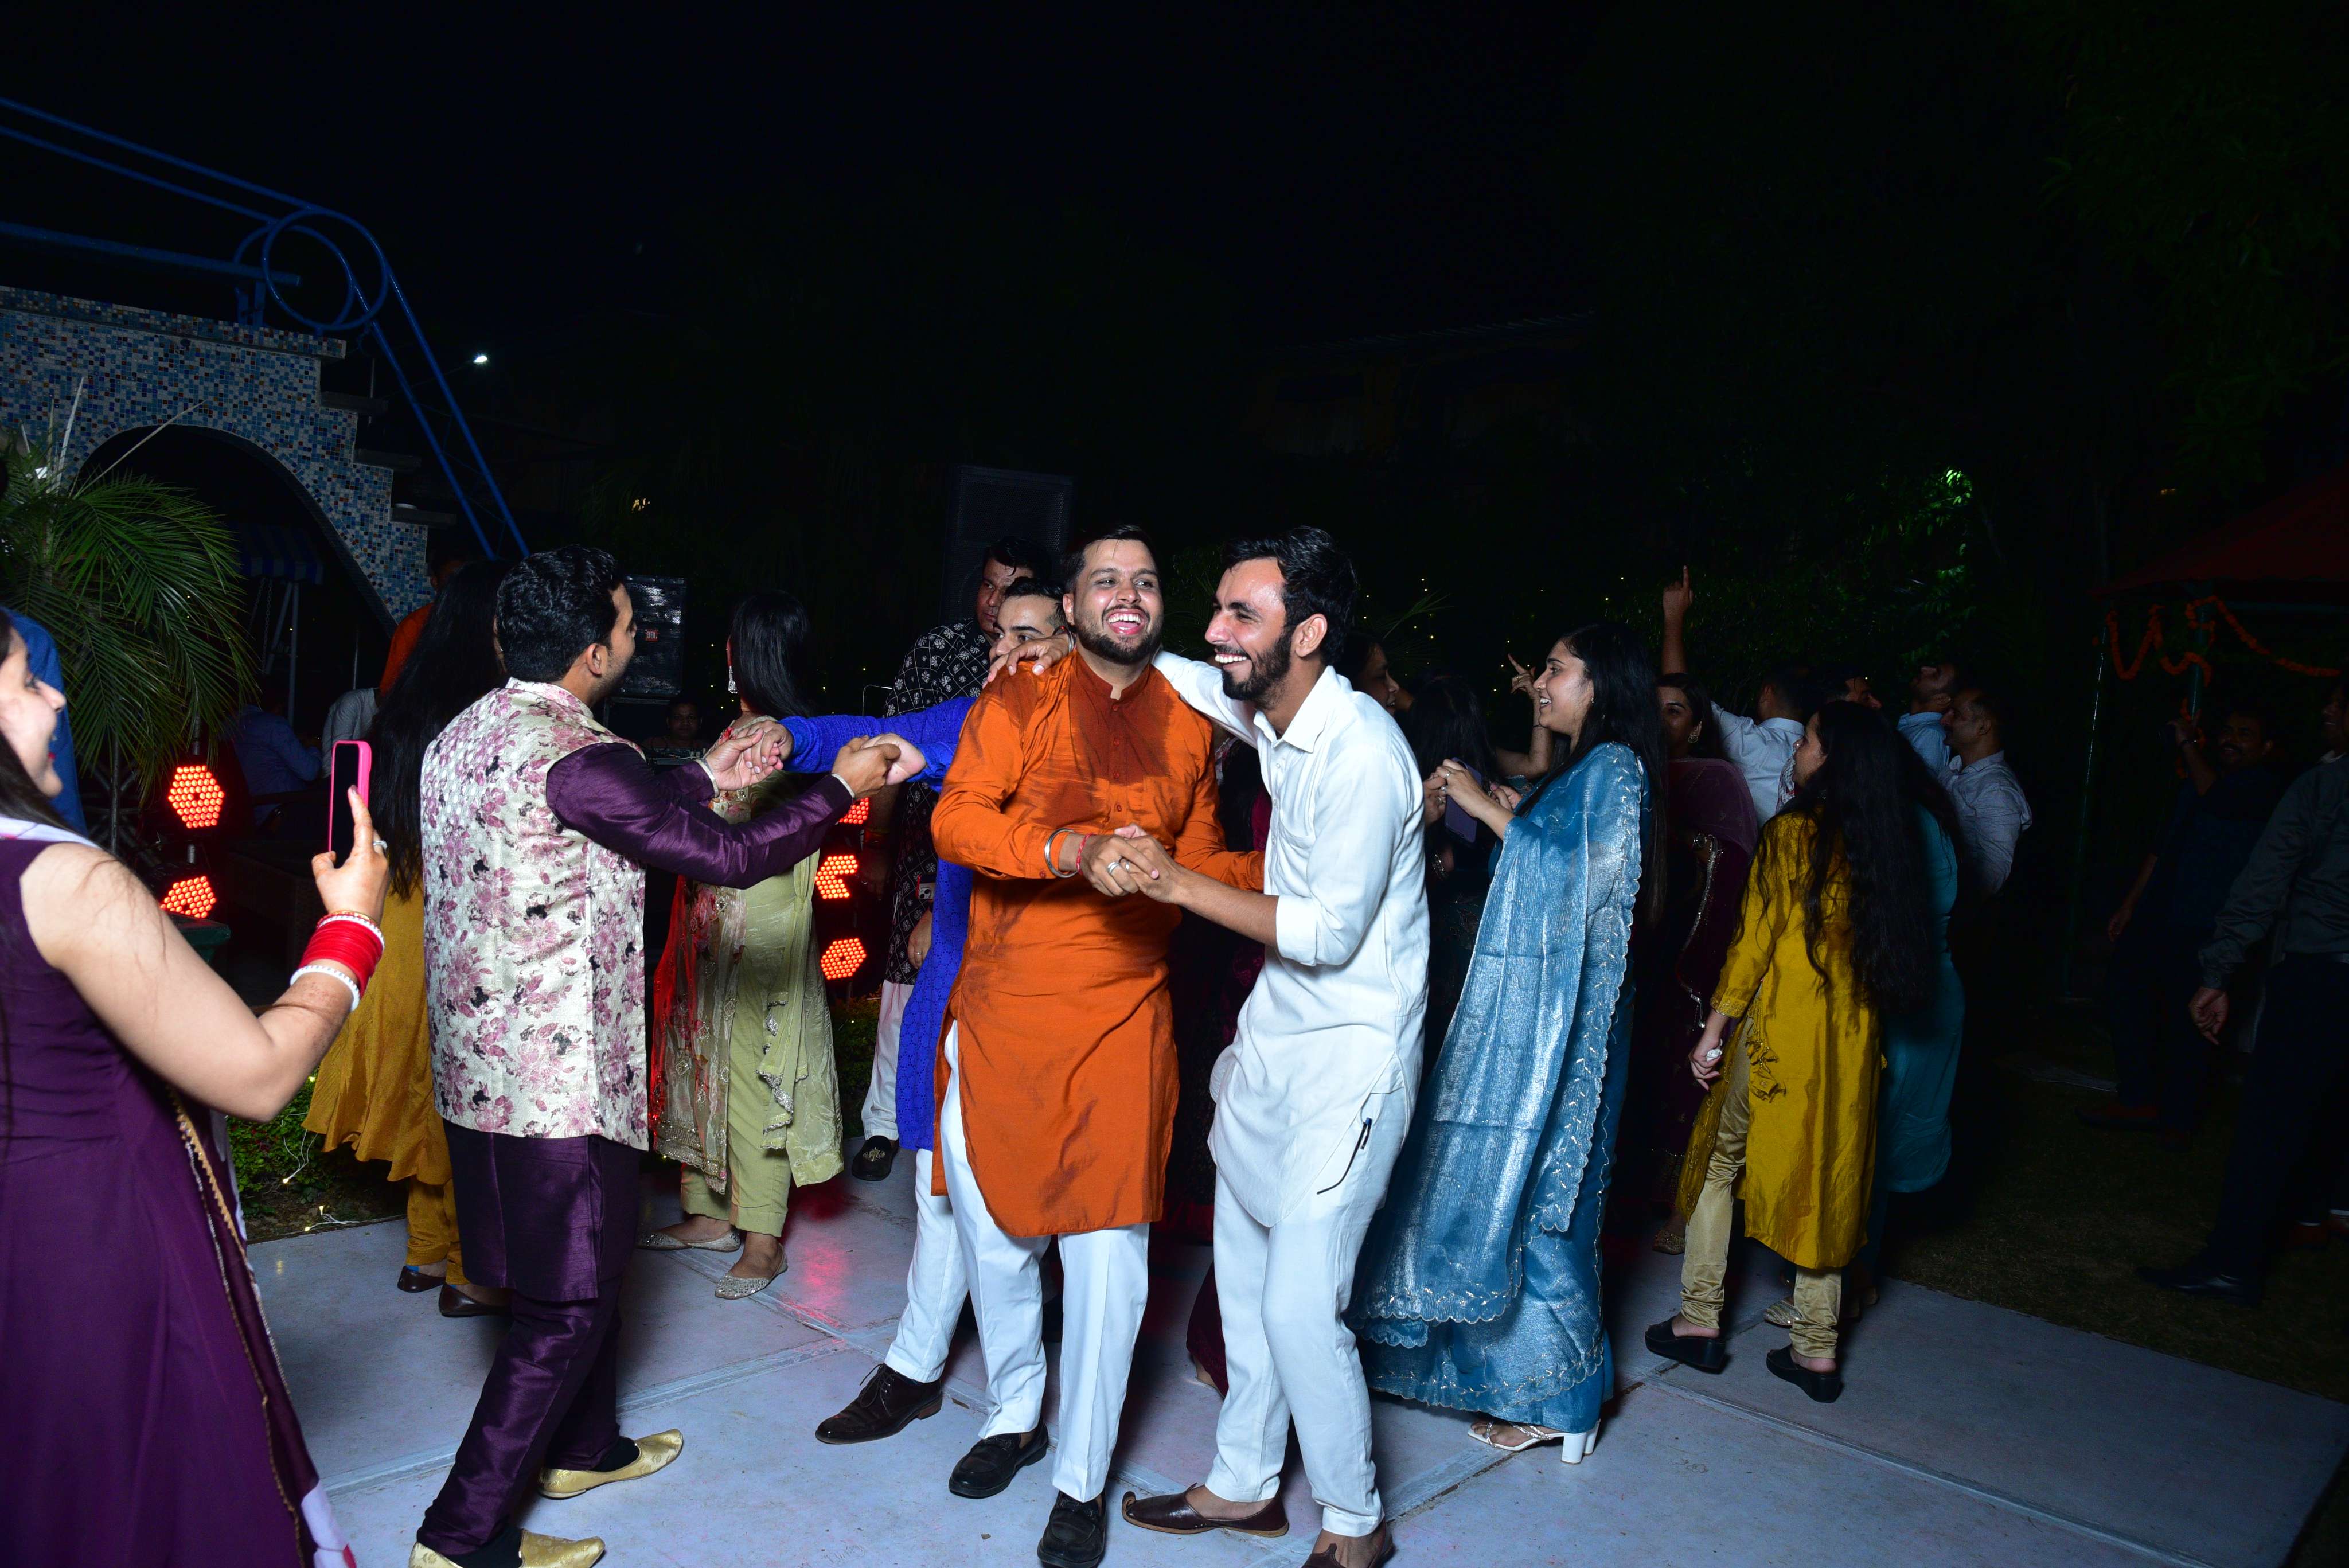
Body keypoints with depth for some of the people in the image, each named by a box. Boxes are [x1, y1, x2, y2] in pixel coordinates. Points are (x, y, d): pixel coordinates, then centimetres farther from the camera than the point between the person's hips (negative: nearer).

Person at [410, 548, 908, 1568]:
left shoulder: (464, 735, 6)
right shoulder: (576, 758, -22)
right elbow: (729, 858, -19)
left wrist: (705, 777, 19)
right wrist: (840, 788, -7)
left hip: (478, 1058, 9)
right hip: (554, 1074, -9)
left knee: (589, 1258, 24)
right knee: (567, 1304, 4)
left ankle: (583, 1447, 41)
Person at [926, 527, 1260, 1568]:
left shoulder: (1189, 729, 9)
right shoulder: (1015, 704, 1)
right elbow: (956, 819, -12)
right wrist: (1072, 849, -27)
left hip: (1125, 1019, 1)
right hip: (1004, 1010, 0)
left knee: (1109, 1252, 1)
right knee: (996, 1230, 13)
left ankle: (1082, 1479, 21)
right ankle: (1014, 1414, 39)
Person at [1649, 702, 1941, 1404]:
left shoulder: (1792, 831, -11)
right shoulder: (1888, 843, 6)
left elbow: (1755, 939, -11)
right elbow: (1900, 940, 9)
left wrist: (1715, 1028, -6)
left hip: (1781, 1023, -5)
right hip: (1853, 1034, 5)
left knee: (1721, 1160, 10)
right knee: (1825, 1176, 11)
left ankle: (1699, 1320, 12)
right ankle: (1817, 1350, 15)